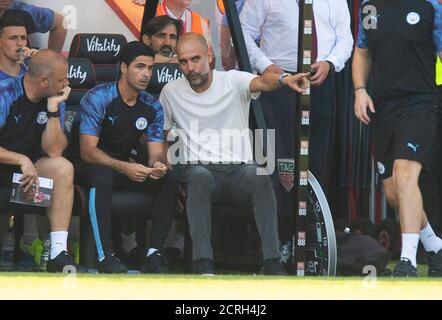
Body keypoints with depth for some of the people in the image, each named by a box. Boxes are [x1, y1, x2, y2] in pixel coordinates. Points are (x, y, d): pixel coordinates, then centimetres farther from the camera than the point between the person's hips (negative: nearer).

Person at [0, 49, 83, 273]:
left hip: (28, 167, 5)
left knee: (63, 167, -22)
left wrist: (53, 108, -18)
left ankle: (58, 254, -26)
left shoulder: (55, 100, -1)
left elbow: (54, 151, -11)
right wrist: (22, 160, -30)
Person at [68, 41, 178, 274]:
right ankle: (106, 256, -39)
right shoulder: (98, 98, -17)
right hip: (86, 166, -6)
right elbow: (88, 151, -24)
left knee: (168, 181, -18)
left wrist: (158, 165, -28)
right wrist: (124, 168, -37)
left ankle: (154, 253, -21)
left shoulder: (152, 106, 2)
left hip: (123, 166, 6)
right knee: (103, 175, -40)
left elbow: (156, 152, -2)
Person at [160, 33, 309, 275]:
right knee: (199, 177, -37)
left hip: (238, 170, 0)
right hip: (200, 169, 0)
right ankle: (203, 266, -43)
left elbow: (261, 82, -21)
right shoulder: (171, 92, 9)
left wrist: (284, 80, -44)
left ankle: (272, 261, -37)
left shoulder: (233, 81, 2)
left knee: (259, 175, -35)